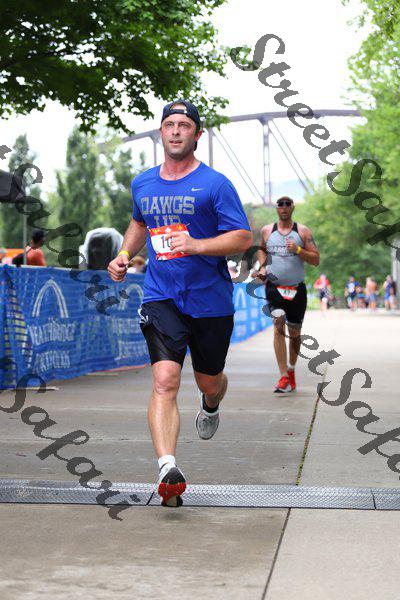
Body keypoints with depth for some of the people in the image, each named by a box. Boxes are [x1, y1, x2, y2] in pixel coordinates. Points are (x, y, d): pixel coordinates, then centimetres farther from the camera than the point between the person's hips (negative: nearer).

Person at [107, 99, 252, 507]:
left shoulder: (215, 184, -7)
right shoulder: (142, 184, 9)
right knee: (165, 379, -18)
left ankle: (210, 407, 54)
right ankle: (168, 470, -26)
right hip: (161, 300, 2)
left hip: (211, 301, -1)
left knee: (209, 382, 15)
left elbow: (243, 238, -10)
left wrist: (196, 245, -24)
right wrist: (124, 255, 13)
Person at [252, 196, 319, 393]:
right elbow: (261, 249, 26)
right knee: (278, 325, -20)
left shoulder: (303, 231, 2)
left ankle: (291, 369, 35)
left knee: (294, 332, 11)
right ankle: (284, 378, -24)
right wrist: (262, 267, 7)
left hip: (297, 289, 1)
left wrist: (298, 250, -16)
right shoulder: (266, 230, 6)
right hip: (274, 287, -1)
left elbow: (316, 260, 0)